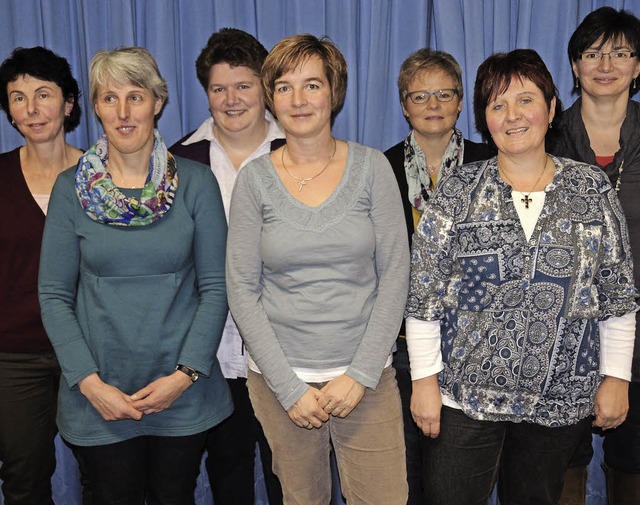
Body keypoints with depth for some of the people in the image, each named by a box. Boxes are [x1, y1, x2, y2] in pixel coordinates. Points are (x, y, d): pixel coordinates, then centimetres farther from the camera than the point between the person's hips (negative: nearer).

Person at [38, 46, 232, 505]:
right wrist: (88, 381, -9)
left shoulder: (196, 182, -3)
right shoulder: (72, 188, -1)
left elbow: (215, 286, -3)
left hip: (184, 396, 0)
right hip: (99, 398, 0)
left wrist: (186, 373, -11)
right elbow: (55, 295, -1)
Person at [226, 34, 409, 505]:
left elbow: (395, 275, -3)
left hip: (366, 376, 0)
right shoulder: (255, 178, -2)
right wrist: (288, 388, -8)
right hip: (280, 377, 0)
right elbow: (242, 291, -3)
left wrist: (361, 373, -9)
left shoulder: (371, 166, -2)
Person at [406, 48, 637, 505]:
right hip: (464, 395, -1)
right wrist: (425, 379, -6)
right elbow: (423, 295, -5)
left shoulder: (592, 189, 1)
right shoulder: (458, 190, -4)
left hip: (562, 398, 2)